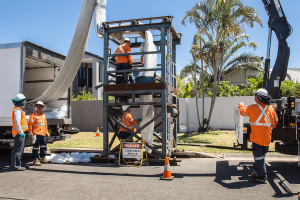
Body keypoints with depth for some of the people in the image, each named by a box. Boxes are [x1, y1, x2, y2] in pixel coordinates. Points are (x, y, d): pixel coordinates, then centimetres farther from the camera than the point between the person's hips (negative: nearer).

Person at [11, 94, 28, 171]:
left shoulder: (19, 109, 19)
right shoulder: (17, 110, -15)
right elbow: (17, 122, -23)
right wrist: (21, 132, -24)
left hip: (20, 133, 11)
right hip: (18, 133, -11)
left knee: (20, 149, 17)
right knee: (18, 149, -7)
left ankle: (20, 164, 26)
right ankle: (16, 166, -3)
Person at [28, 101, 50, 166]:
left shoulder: (43, 115, 20)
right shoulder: (33, 115, -2)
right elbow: (30, 124, -8)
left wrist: (46, 132, 24)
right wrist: (30, 132, -13)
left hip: (43, 134, 7)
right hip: (36, 134, -7)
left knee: (44, 146, 12)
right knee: (36, 147, -4)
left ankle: (43, 158, 24)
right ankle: (35, 160, 2)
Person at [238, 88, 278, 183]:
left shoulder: (252, 108, -9)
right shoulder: (271, 108, 4)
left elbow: (243, 112, 12)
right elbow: (275, 122, 14)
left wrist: (241, 105, 33)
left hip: (257, 137, -5)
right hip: (267, 138, 5)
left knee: (259, 157, 2)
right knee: (261, 156, 19)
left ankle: (262, 177, 6)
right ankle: (256, 171, 19)